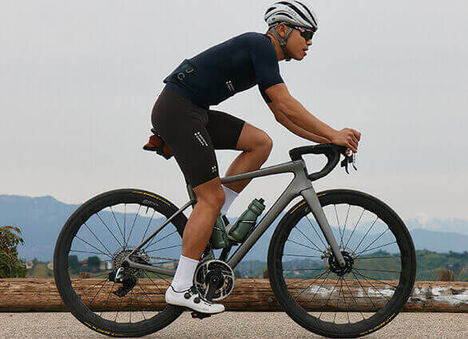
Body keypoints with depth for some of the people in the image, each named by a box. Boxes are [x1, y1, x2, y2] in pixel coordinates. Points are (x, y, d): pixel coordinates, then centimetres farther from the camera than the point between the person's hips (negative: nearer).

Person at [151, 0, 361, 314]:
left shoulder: (265, 58, 18)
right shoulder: (260, 45, -11)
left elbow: (282, 115, 23)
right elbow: (286, 104, -18)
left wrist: (327, 139, 14)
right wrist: (333, 134, -13)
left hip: (195, 112, 9)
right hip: (177, 111, -9)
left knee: (261, 142, 4)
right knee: (212, 197, -9)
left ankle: (210, 221, 7)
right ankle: (181, 288, -5)